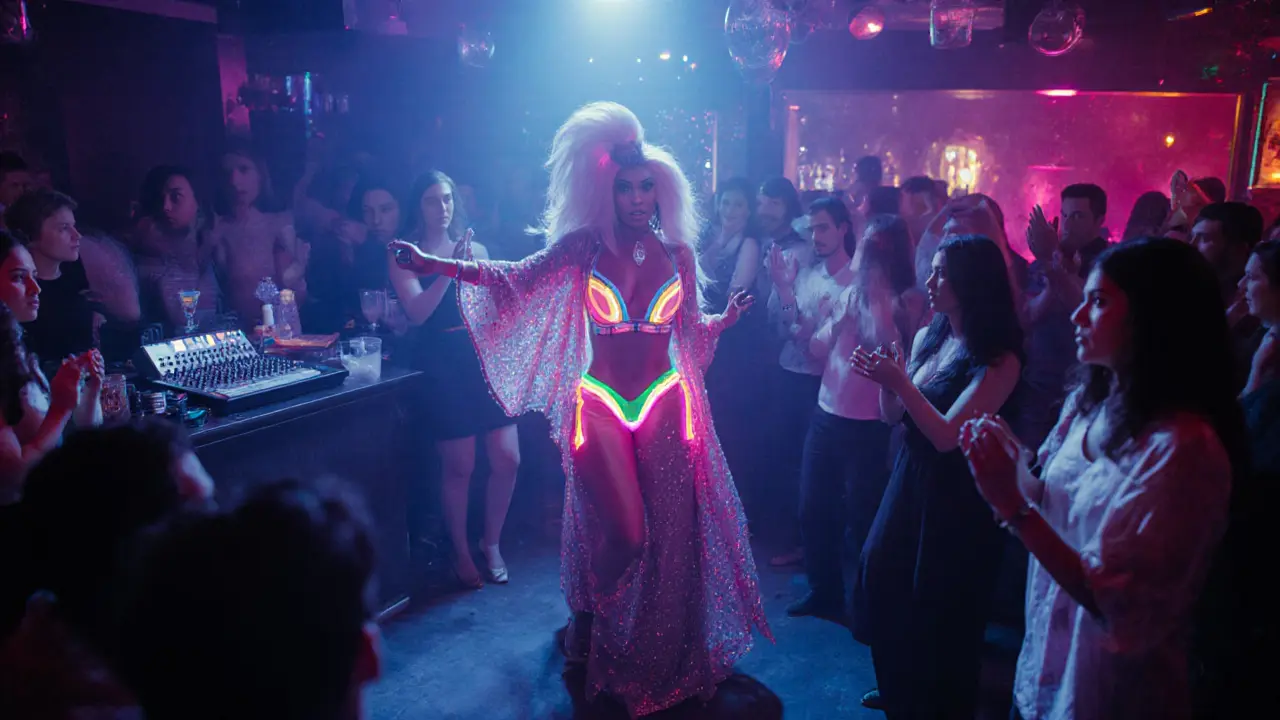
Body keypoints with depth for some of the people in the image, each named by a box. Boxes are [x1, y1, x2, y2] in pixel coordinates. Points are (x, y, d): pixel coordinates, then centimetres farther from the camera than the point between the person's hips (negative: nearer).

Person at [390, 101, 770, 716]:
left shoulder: (676, 254, 4)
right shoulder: (585, 246, -4)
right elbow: (520, 278, -15)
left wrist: (726, 318, -4)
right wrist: (438, 266, -25)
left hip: (665, 405, 2)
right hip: (600, 405, -2)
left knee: (669, 528, 4)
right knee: (619, 529, -1)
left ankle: (664, 653, 27)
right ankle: (590, 623, 32)